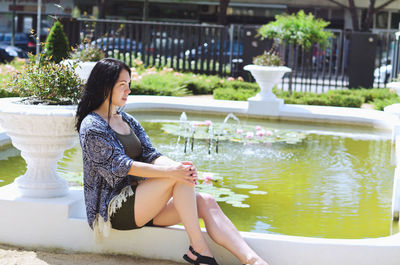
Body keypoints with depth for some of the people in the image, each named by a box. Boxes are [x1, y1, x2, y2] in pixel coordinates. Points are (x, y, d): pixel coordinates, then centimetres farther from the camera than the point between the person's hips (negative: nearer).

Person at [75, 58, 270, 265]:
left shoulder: (128, 121, 17)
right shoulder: (92, 126, -9)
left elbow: (150, 154, 6)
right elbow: (120, 165, -19)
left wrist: (177, 165, -17)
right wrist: (169, 171, -29)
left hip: (138, 200, 7)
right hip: (115, 209, -7)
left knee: (205, 202, -14)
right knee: (178, 177, -27)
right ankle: (198, 248, -23)